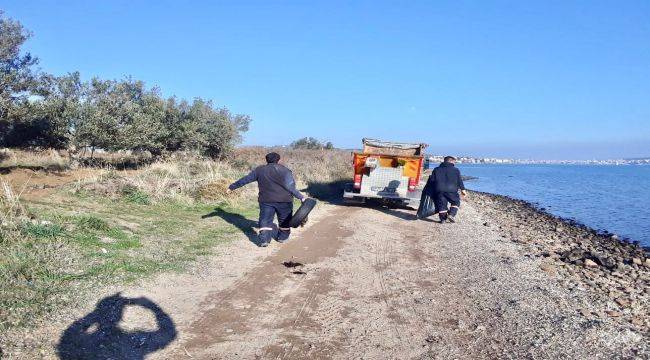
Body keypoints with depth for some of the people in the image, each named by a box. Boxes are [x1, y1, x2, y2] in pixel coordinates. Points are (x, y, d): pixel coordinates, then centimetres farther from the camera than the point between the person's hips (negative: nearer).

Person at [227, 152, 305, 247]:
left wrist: (232, 186, 21)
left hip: (266, 200, 2)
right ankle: (282, 237, 27)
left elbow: (245, 179, 11)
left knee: (265, 220, 5)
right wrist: (301, 197, -7)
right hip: (284, 200, -1)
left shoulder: (259, 170, 6)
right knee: (284, 219, 17)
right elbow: (290, 187, -11)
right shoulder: (284, 170, -3)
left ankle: (264, 239, -9)